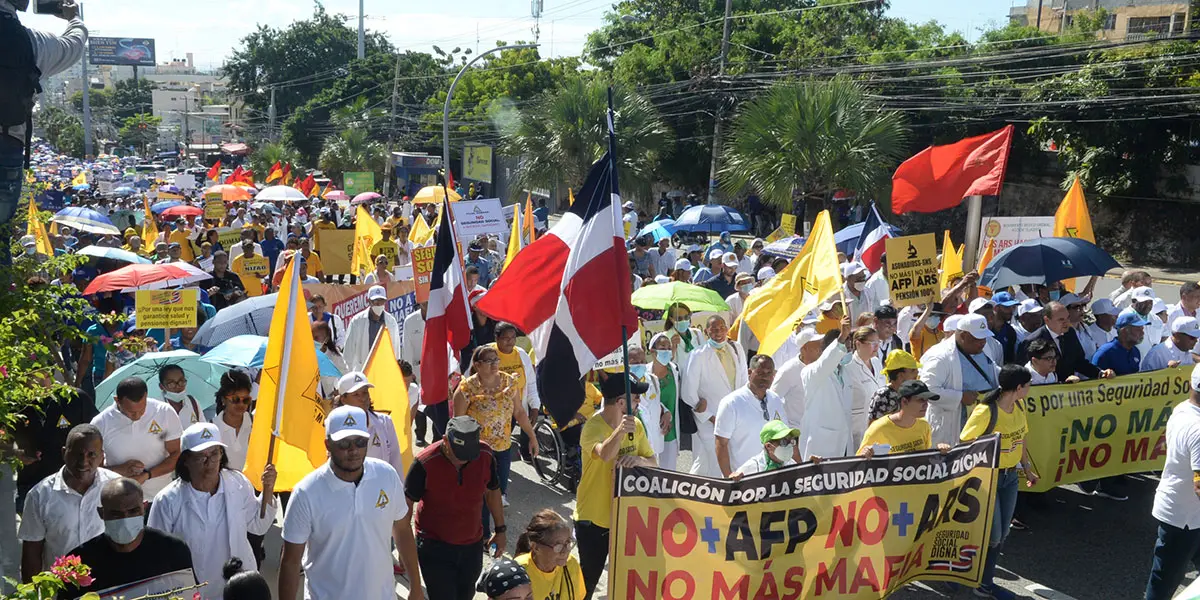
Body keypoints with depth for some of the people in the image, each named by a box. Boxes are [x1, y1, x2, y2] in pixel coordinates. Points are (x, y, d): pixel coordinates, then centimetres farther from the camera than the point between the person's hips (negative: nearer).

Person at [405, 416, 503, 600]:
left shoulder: (485, 455, -13)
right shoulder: (425, 463, -24)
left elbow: (492, 491, 5)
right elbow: (406, 504, -11)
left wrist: (500, 529, 10)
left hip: (472, 544, 4)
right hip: (434, 546, -4)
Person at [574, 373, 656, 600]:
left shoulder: (635, 424, -1)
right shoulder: (594, 426, -22)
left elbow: (652, 461, -1)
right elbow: (604, 454, -42)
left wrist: (639, 460, -24)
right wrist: (620, 431, -61)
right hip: (593, 518, -6)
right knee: (589, 577, 8)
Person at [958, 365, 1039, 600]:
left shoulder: (1018, 408, 0)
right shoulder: (985, 412, -24)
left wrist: (1027, 468, 19)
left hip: (1010, 477, 7)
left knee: (1001, 535, 12)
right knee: (991, 535, -4)